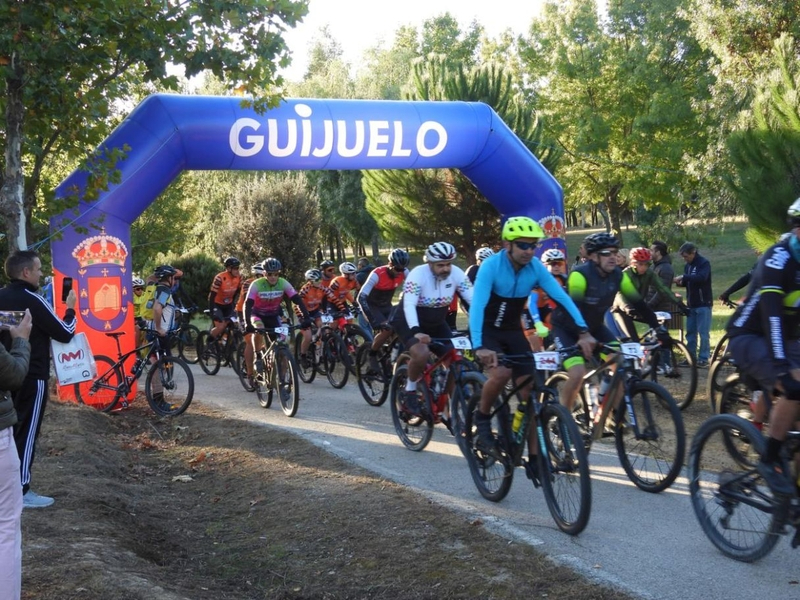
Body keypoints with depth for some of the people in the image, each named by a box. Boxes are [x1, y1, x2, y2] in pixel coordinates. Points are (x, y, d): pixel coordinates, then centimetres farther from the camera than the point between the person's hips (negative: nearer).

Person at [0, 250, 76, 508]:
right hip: (32, 377, -8)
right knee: (27, 432, -1)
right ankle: (21, 491, 3)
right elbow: (65, 333, -14)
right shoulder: (32, 300, -18)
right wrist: (70, 308, 0)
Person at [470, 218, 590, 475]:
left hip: (513, 331, 4)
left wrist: (583, 330, -30)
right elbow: (477, 305, -35)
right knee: (501, 373, -32)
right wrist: (479, 346, -48)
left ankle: (534, 459, 1)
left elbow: (562, 297, -17)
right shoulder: (491, 266, -25)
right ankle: (482, 420, -4)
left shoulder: (536, 267, -12)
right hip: (486, 330, -4)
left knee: (531, 392, -6)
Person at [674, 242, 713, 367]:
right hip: (691, 304, 7)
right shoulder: (687, 265, 11)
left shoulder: (704, 263, -10)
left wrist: (683, 277, -30)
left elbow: (701, 278, -28)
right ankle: (691, 357, 14)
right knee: (690, 332, 8)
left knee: (703, 333, -4)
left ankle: (703, 358, 0)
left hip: (703, 304, -7)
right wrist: (681, 282, -4)